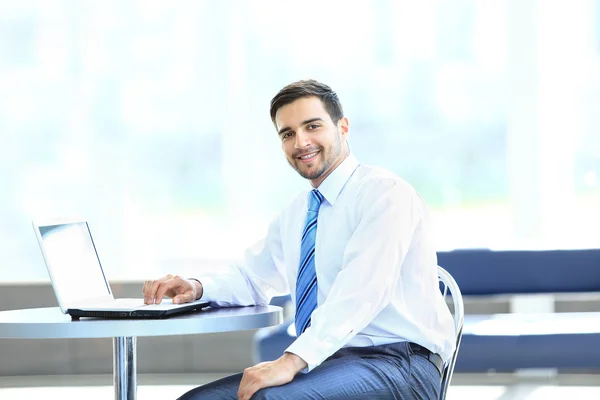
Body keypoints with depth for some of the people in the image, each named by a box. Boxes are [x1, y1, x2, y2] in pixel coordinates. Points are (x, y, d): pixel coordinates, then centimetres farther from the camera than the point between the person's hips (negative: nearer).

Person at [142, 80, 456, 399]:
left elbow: (359, 292, -23)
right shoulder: (297, 214, 18)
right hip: (329, 360, 8)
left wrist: (292, 361, -33)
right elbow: (253, 277, 28)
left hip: (396, 364, -8)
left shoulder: (385, 193, -10)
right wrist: (196, 288, 5)